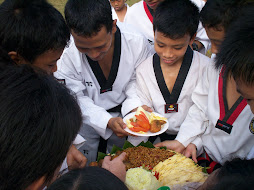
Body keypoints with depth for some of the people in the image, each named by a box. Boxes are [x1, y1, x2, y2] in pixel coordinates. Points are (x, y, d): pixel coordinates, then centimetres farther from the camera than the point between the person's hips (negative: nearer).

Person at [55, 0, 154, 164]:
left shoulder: (136, 42, -24)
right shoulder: (66, 52, -26)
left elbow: (135, 80, -7)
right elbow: (75, 97, -20)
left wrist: (136, 106, -25)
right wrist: (107, 121, -32)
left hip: (123, 112, 2)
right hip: (87, 115, -1)